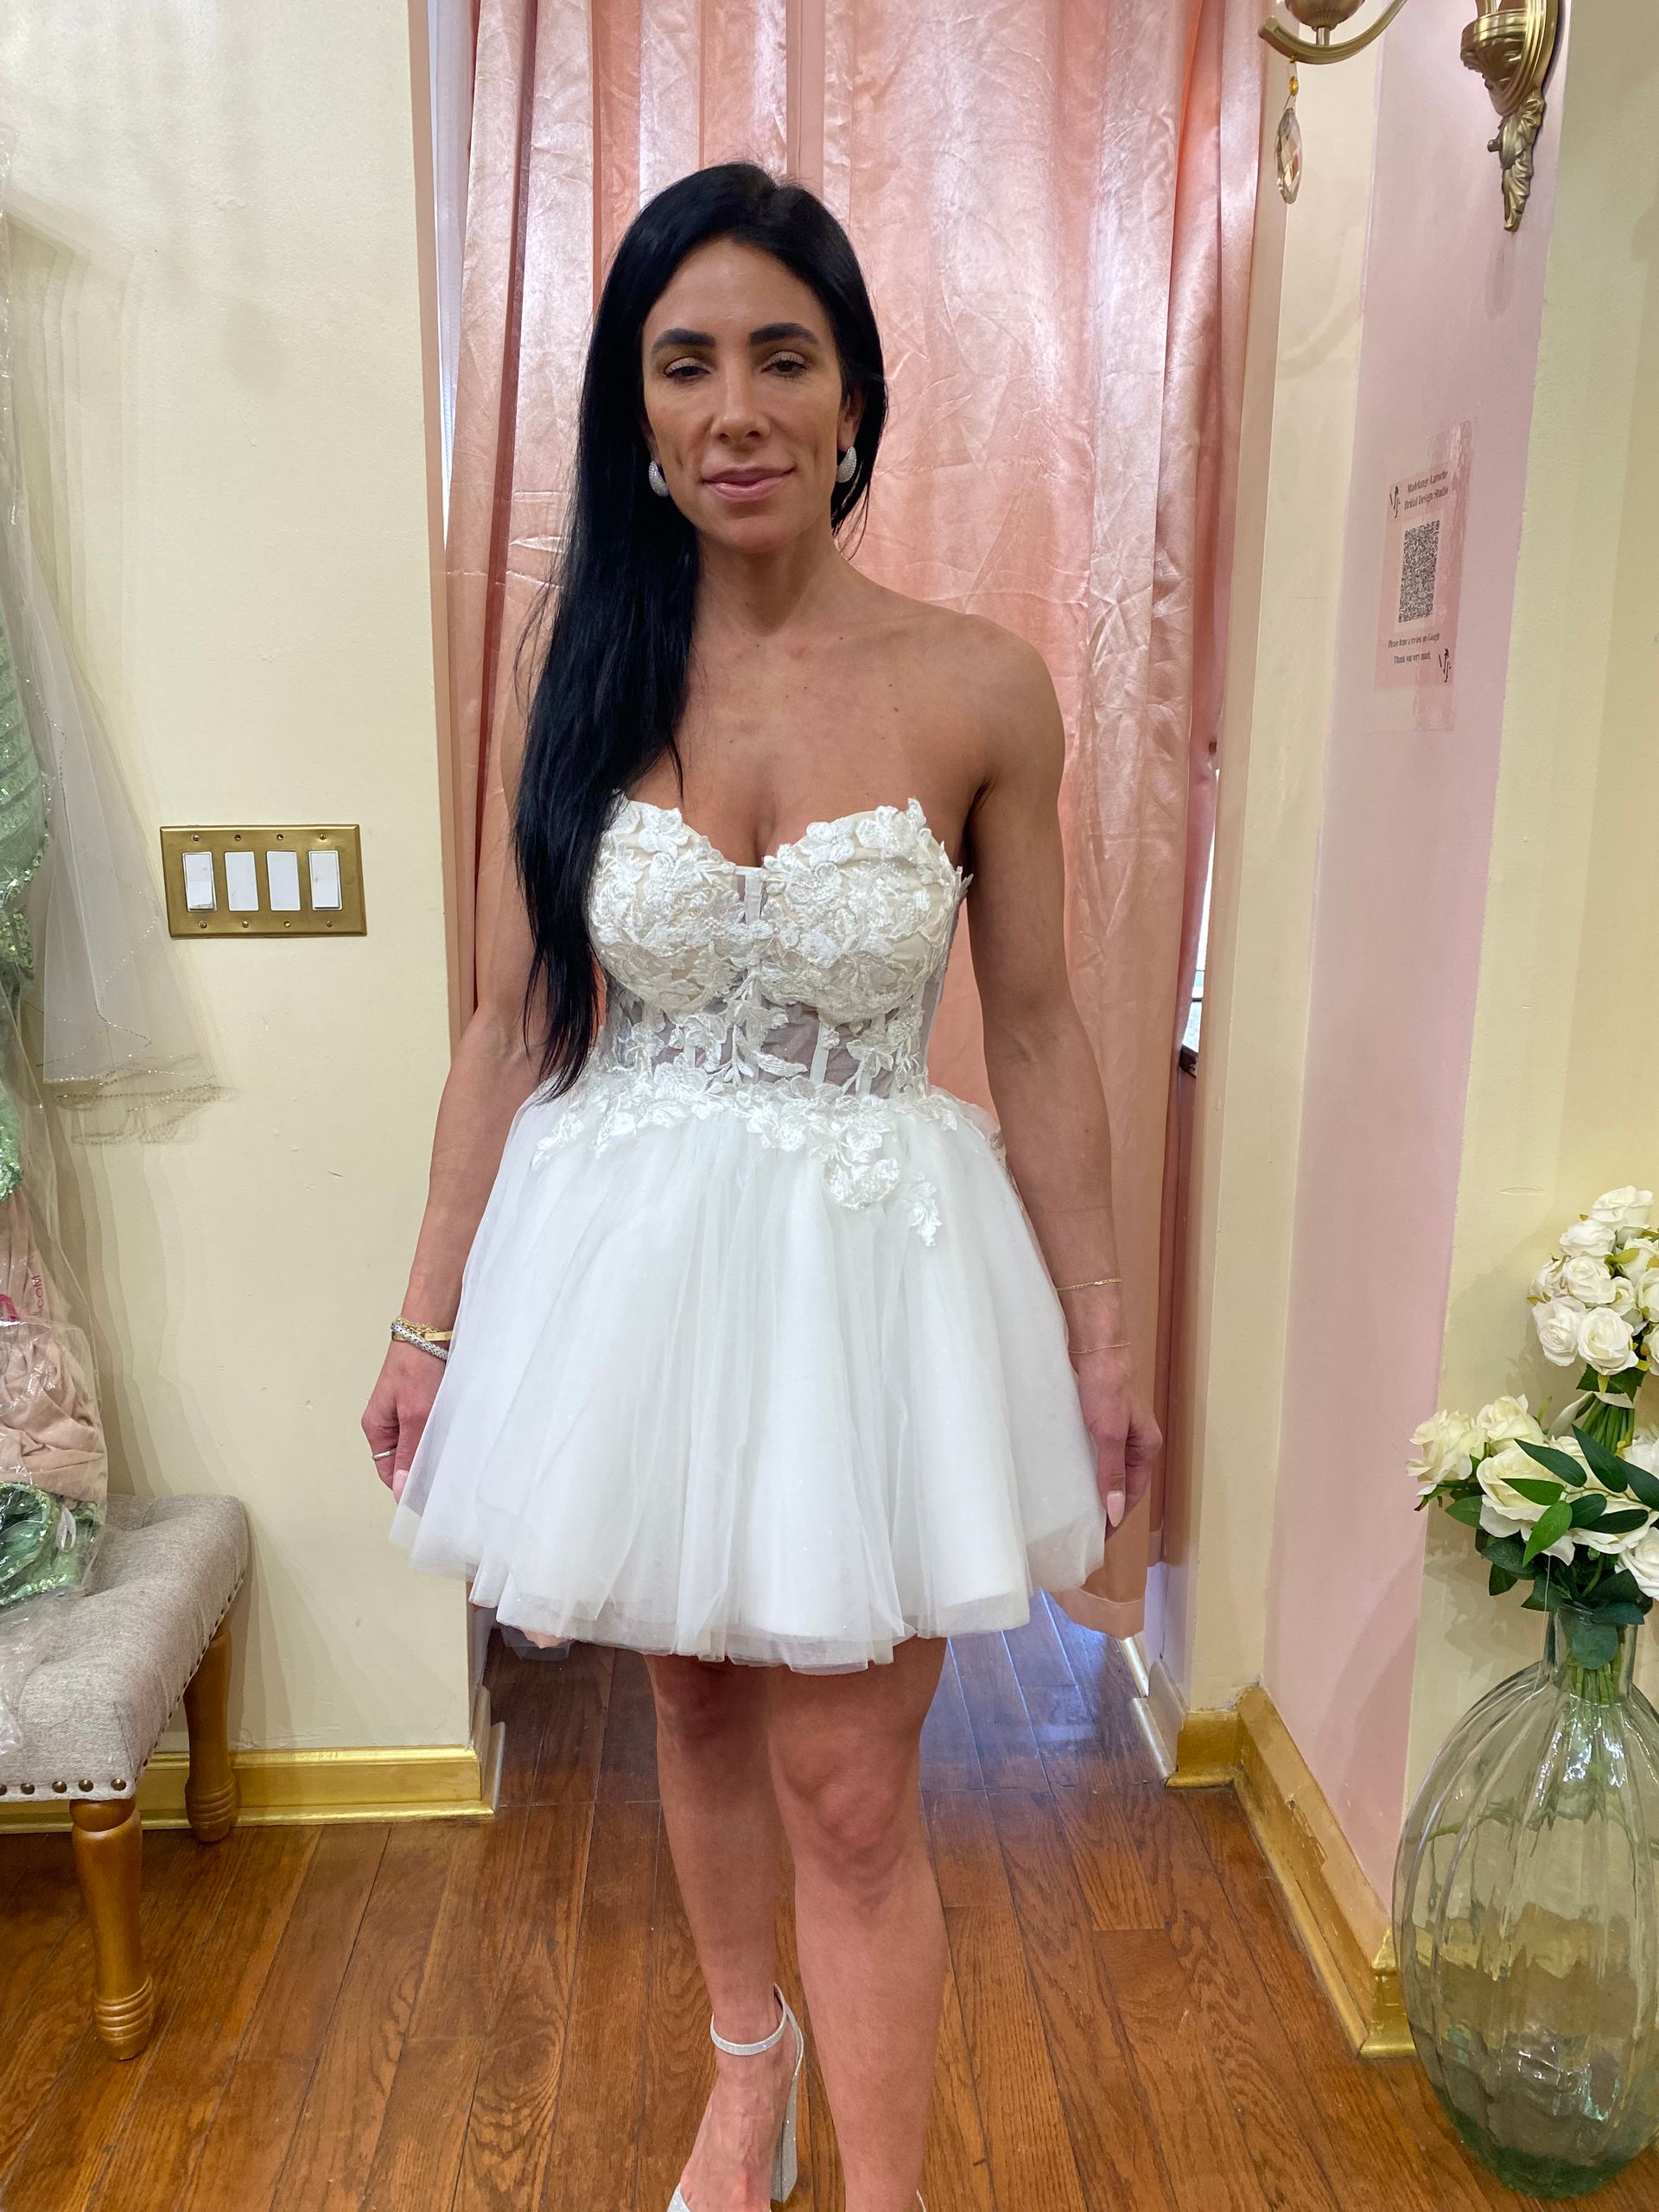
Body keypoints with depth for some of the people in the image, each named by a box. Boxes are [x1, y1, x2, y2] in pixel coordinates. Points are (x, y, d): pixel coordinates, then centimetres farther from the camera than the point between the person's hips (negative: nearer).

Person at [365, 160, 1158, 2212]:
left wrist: (1099, 1336, 2)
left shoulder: (979, 689, -8)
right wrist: (431, 1316, 2)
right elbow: (513, 1016, 0)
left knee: (851, 1798, 6)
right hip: (628, 1264, 3)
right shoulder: (584, 653, -3)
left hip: (873, 1269, -2)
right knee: (698, 1711, 22)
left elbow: (1037, 1036, -2)